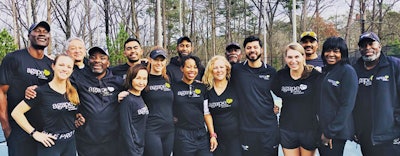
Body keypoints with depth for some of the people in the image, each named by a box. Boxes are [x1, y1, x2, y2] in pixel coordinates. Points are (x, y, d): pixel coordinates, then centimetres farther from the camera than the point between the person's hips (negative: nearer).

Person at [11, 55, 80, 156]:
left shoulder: (73, 92, 4)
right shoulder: (41, 92, -11)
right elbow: (16, 112, -11)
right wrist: (34, 133, -13)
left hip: (70, 144, 5)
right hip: (50, 144, -5)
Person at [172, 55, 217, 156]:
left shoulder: (202, 88, 9)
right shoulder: (174, 87, 0)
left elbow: (206, 113, 9)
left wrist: (213, 135, 4)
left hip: (202, 135, 3)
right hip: (182, 136, -3)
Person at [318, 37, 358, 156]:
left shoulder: (348, 71, -12)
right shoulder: (324, 70, 8)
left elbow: (347, 105, -17)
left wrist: (330, 132, -16)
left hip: (336, 132, -6)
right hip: (320, 129, 6)